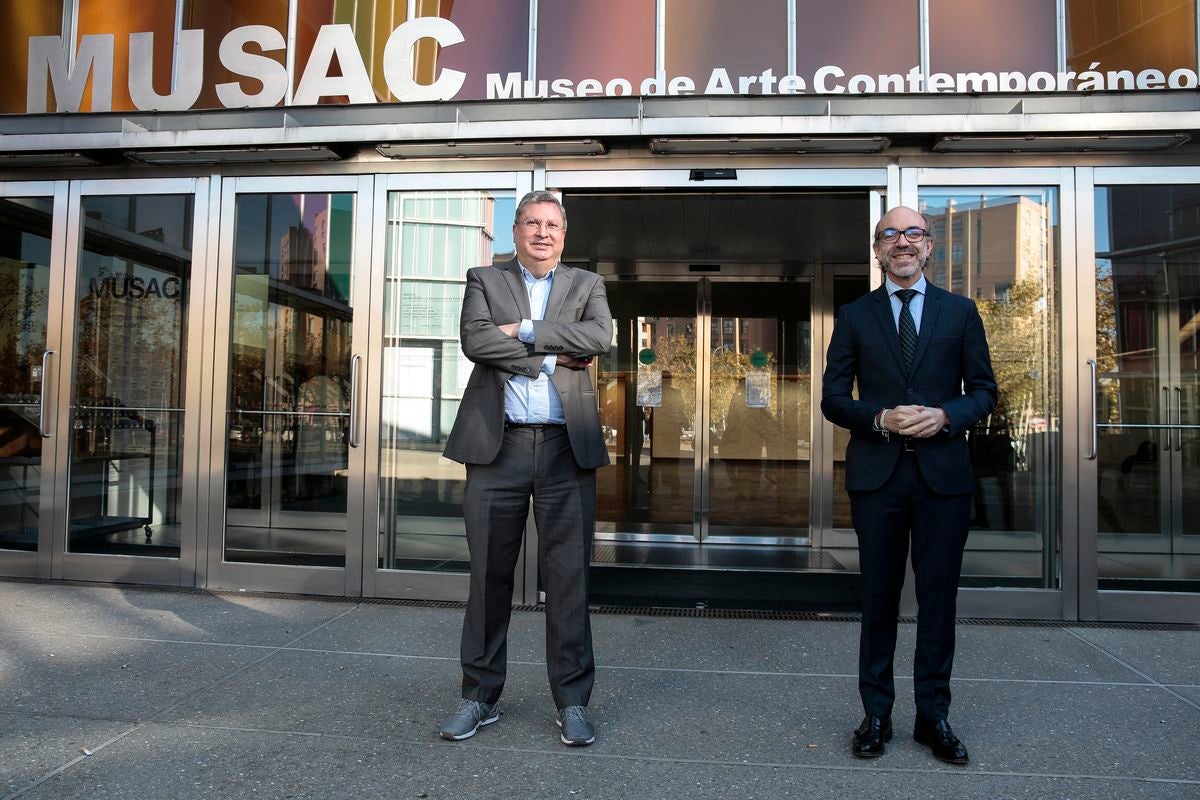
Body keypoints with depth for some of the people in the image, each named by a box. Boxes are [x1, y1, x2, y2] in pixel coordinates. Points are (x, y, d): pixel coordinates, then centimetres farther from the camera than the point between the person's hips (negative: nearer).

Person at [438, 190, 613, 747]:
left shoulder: (586, 285, 15)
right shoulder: (483, 280, 13)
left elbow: (600, 336, -6)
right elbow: (475, 341, -7)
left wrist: (523, 331, -8)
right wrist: (554, 355, -8)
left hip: (567, 449, 0)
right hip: (497, 447, 0)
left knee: (568, 578, 3)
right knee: (489, 577, 7)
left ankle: (572, 702, 15)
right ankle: (481, 695, 22)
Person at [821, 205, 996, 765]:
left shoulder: (960, 311, 9)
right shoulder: (854, 316, 7)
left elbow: (983, 389, 8)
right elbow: (833, 398, 4)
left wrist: (947, 416, -12)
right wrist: (881, 418, -14)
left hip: (943, 472, 1)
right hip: (877, 472, 0)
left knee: (938, 597, 7)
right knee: (879, 597, 7)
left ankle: (933, 716, 22)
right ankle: (876, 714, 19)